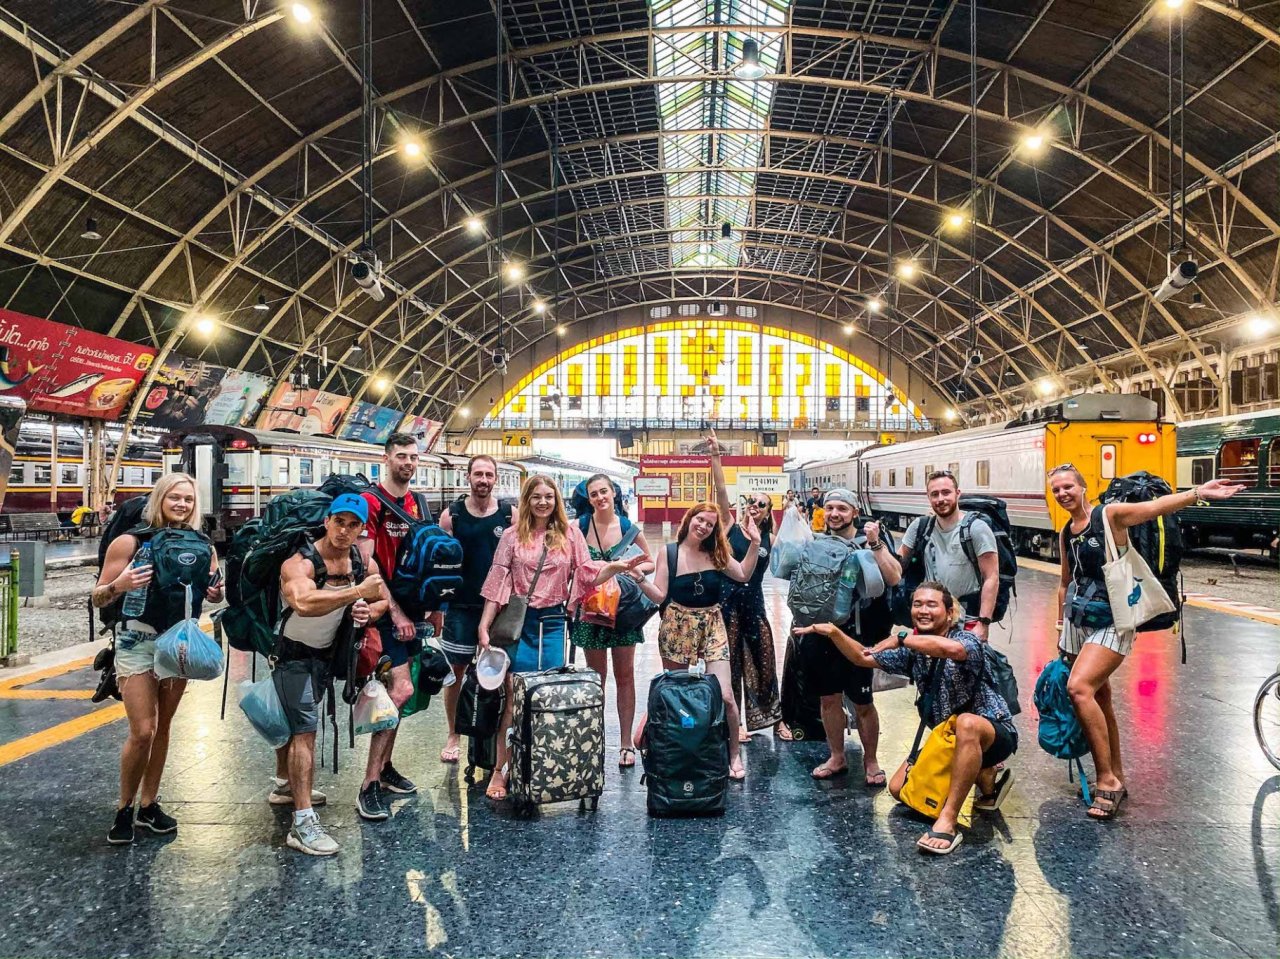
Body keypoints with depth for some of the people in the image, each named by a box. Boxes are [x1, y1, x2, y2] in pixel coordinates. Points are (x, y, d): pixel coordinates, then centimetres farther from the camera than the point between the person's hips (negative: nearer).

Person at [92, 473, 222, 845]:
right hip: (138, 642, -4)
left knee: (162, 728, 11)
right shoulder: (131, 541, -10)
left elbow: (211, 591, 15)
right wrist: (120, 585, -28)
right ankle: (124, 809, 12)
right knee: (142, 732, -8)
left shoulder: (203, 546, 1)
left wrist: (215, 593, -8)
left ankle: (148, 804, 23)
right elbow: (98, 599, -7)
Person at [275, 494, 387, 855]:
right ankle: (303, 823, -18)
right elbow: (304, 603, -48)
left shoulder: (361, 561, -6)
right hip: (292, 654, -7)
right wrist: (357, 592, -48)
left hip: (326, 653, 7)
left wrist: (370, 611, -18)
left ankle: (289, 787, 45)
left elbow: (384, 599, 5)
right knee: (305, 729, -17)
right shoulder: (301, 562, -27)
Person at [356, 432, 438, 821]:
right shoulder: (370, 502, -9)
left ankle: (384, 766, 25)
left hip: (414, 611, 7)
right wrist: (395, 612, -17)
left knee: (395, 691, 12)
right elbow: (367, 563, -15)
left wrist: (434, 607, 14)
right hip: (385, 611, -7)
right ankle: (370, 785, -9)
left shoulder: (419, 503, 13)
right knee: (401, 689, -16)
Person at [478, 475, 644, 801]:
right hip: (518, 622, -1)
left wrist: (615, 567, -14)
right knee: (514, 697, -3)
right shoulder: (513, 536, 3)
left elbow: (587, 576, 4)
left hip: (553, 622, 1)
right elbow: (497, 582, 2)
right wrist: (484, 626, -3)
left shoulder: (570, 533, 5)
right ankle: (499, 770, 4)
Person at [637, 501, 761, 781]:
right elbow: (659, 595, -5)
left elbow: (743, 574, 6)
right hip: (677, 627, -1)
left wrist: (755, 543, -1)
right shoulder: (669, 553, -3)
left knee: (724, 696, -5)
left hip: (712, 626, 2)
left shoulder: (716, 553, 5)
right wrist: (639, 579, -21)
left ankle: (735, 754, 12)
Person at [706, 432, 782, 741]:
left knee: (765, 663, 7)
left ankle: (774, 718, 23)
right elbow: (721, 491, -12)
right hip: (727, 602, -2)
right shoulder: (731, 528, -1)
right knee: (731, 664, 6)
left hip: (754, 603, 2)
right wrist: (715, 456, -20)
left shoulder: (769, 538, 7)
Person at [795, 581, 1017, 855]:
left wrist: (901, 638, -35)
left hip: (994, 732, -8)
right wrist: (834, 633, -9)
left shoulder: (966, 640, -20)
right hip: (949, 736, 8)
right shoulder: (913, 651, 1)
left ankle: (947, 821, -35)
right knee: (899, 789, 1)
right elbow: (863, 658, 8)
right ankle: (985, 776, 15)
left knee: (966, 723, -41)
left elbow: (952, 648, -46)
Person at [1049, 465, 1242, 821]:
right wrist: (1061, 625, 23)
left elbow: (1155, 506, -26)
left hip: (1112, 622, -7)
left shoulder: (1110, 515, -9)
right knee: (1099, 699, 13)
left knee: (1079, 687, -23)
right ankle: (1115, 780, 27)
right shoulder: (1064, 535, 10)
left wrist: (1197, 493, -41)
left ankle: (1108, 781, -14)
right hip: (1078, 622, 7)